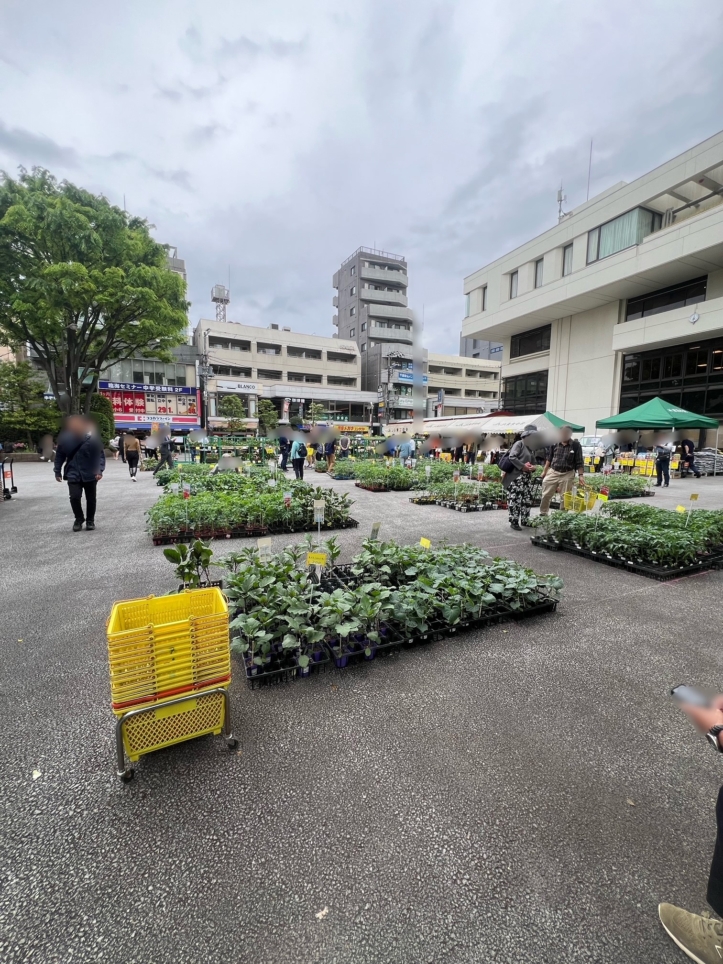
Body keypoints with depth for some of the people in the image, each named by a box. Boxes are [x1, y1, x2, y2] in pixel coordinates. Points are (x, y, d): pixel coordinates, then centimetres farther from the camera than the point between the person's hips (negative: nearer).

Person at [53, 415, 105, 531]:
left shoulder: (92, 438, -8)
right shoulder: (65, 439, -2)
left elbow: (100, 455, -7)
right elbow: (59, 456, 8)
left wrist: (99, 470, -17)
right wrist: (57, 471, 7)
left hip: (90, 474, -1)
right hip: (73, 475, 1)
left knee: (91, 499, 8)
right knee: (74, 497, -9)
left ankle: (90, 520, 26)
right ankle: (79, 519, 14)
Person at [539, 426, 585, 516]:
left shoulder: (576, 445, -7)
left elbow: (579, 462, -4)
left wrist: (580, 475, -12)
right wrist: (544, 471, 8)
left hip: (567, 474, -2)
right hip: (552, 472, 2)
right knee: (546, 495, 5)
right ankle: (543, 513, 21)